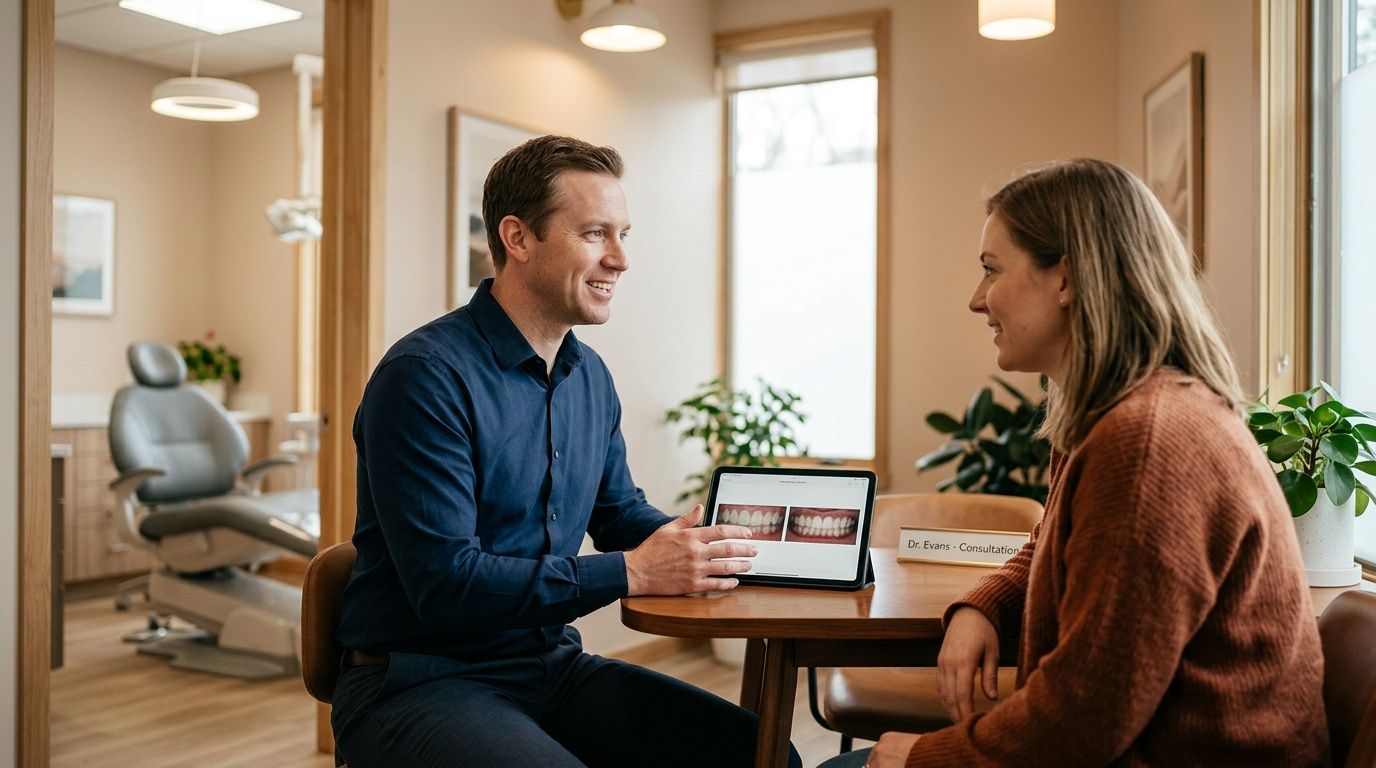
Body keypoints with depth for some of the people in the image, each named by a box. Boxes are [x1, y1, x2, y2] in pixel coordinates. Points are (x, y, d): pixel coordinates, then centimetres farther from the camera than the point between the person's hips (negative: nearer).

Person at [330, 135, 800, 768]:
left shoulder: (591, 377, 8)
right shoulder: (423, 376, -18)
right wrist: (630, 572, -23)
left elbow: (620, 512, 18)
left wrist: (702, 543, -3)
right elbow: (445, 581, -23)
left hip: (552, 664, 7)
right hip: (419, 683, -6)